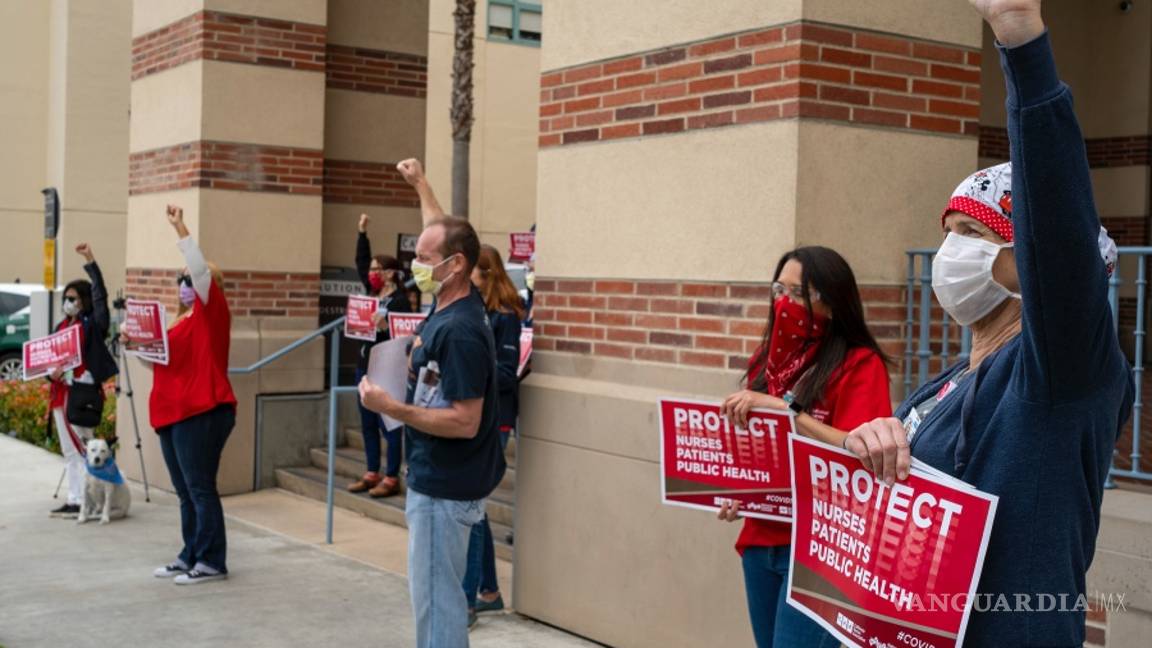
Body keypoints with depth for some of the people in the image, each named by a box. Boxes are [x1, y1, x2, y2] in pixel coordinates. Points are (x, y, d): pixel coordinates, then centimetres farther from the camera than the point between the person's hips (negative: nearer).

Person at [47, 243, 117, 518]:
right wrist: (51, 372, -5)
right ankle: (73, 500, 15)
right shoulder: (61, 327, 15)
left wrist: (90, 261, -20)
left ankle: (85, 501, -3)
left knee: (82, 449, -6)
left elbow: (100, 294, -16)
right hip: (60, 393, 7)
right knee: (69, 451, 10)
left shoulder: (92, 325, -4)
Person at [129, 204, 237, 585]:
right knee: (185, 492, 12)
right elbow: (160, 362, 26)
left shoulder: (212, 311, -3)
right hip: (173, 412, 9)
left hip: (202, 412, -9)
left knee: (201, 488, -8)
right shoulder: (180, 321, 20)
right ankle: (191, 557, 19)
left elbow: (201, 269, -18)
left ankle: (212, 562, -3)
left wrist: (180, 229, -18)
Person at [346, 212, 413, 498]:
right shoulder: (373, 293, 10)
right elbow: (361, 262, 15)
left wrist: (385, 326, -34)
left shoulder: (400, 300, -12)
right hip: (365, 366, 8)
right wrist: (362, 233, 11)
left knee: (389, 425, -1)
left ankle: (392, 479, 5)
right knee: (368, 424, 13)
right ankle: (372, 474, 22)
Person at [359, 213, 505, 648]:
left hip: (444, 487, -10)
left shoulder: (460, 330, -24)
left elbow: (465, 422, -26)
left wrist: (391, 407, -25)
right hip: (437, 479, 10)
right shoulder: (446, 311, 5)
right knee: (440, 594, 20)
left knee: (436, 598, -1)